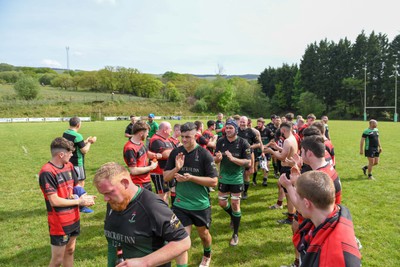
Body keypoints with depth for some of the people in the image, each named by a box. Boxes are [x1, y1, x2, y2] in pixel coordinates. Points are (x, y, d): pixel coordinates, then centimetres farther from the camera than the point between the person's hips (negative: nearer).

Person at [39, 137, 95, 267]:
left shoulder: (69, 166, 2)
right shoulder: (47, 172, -22)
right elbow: (54, 201, -23)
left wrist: (84, 197, -11)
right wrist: (79, 201, -16)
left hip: (74, 219, 7)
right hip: (59, 223, -7)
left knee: (70, 251, 21)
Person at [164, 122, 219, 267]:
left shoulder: (205, 155, -16)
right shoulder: (175, 153, -5)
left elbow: (214, 181, -17)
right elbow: (165, 177, -1)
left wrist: (191, 177, -27)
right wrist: (176, 168, -21)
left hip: (201, 205, -1)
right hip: (180, 205, 1)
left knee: (204, 234, 23)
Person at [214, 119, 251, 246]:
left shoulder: (243, 143, -14)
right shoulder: (220, 141, -5)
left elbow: (248, 162, -16)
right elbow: (216, 160, 0)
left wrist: (233, 159, -29)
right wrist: (218, 158, -24)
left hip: (236, 178, -3)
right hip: (223, 177, 4)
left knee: (235, 205, 2)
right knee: (222, 203, 13)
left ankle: (235, 234, 19)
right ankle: (233, 216, 46)